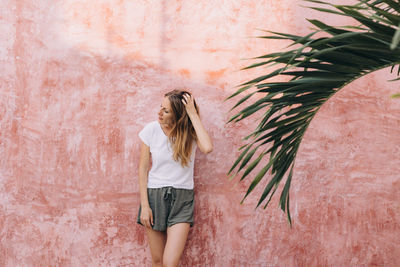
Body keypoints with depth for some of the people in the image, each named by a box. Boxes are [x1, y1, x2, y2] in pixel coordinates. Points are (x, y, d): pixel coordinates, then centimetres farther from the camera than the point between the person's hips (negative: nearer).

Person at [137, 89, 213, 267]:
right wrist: (144, 205, -5)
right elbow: (143, 169, 0)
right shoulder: (151, 130, -3)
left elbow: (207, 148, -27)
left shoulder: (190, 132, -5)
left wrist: (193, 114, -20)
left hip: (181, 199, -1)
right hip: (154, 196, 1)